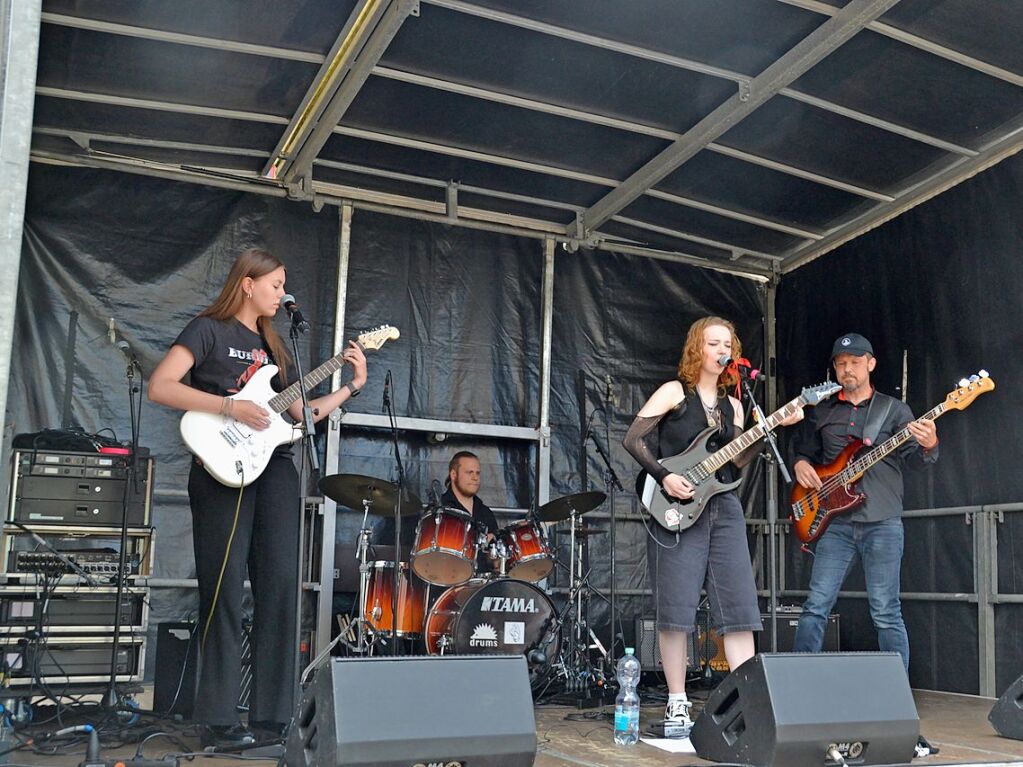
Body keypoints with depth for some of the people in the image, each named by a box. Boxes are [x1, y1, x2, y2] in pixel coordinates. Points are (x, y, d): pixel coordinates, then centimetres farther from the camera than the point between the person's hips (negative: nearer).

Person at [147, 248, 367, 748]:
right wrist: (230, 407, -17)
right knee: (225, 588, -7)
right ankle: (218, 720, -1)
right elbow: (159, 387, -11)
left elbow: (302, 412, 20)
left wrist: (353, 386, 12)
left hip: (274, 466, 6)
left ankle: (272, 713, 5)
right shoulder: (209, 329, 2)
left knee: (281, 583, -1)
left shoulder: (273, 346, 22)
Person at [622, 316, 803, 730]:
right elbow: (633, 439, -5)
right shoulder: (674, 392, 1)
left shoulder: (731, 405, 17)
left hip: (724, 508, 6)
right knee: (676, 606, -3)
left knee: (738, 604, 0)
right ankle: (677, 704, 7)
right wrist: (664, 476, -15)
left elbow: (736, 460, 8)